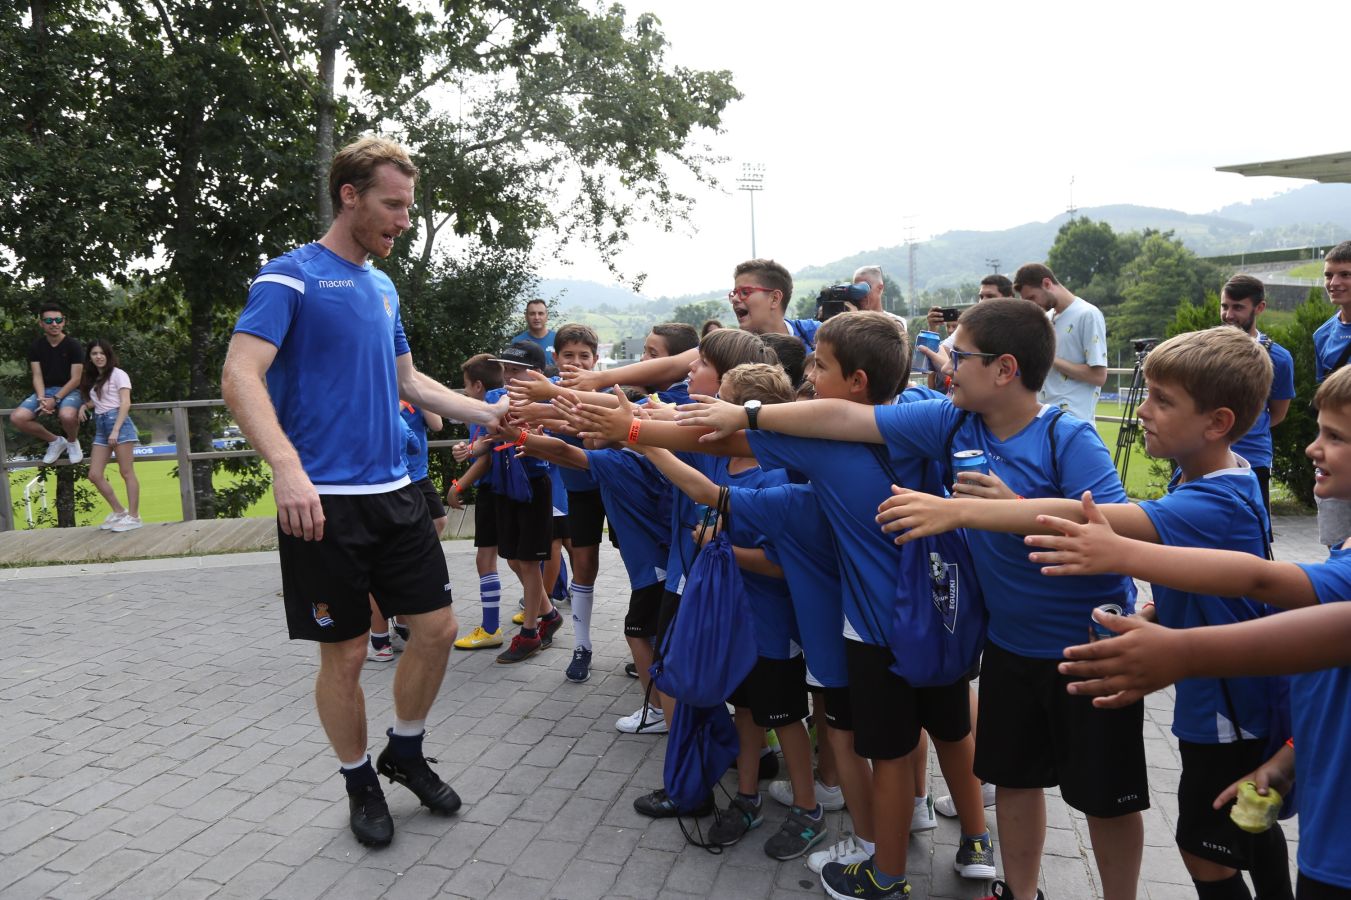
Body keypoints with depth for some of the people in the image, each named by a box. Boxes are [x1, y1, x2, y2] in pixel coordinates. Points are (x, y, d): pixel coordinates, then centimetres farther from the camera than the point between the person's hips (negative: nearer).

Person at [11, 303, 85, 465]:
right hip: (45, 390, 4)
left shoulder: (73, 345, -8)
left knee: (67, 416, -39)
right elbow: (37, 376, 0)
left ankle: (72, 442, -2)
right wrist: (41, 399, -18)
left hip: (69, 390, -4)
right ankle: (55, 441, 4)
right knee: (16, 418, -21)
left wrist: (55, 399, -20)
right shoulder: (36, 346, 3)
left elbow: (75, 379, -11)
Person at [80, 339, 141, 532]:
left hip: (118, 422, -7)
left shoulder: (118, 374, 0)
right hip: (100, 426, 7)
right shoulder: (93, 379, 20)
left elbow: (125, 403, -8)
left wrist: (116, 430, -17)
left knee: (127, 473, -6)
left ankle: (133, 516, -4)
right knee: (94, 475, 2)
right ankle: (119, 512, 13)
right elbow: (96, 402, 24)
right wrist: (84, 406, 1)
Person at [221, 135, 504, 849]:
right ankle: (360, 784, 28)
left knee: (437, 628, 7)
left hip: (394, 494, 7)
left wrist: (490, 413, 17)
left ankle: (405, 753, 31)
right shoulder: (292, 274, -7)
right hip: (324, 502, -6)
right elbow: (240, 376, -18)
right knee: (345, 653, 5)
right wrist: (287, 467, -33)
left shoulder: (383, 287, 15)